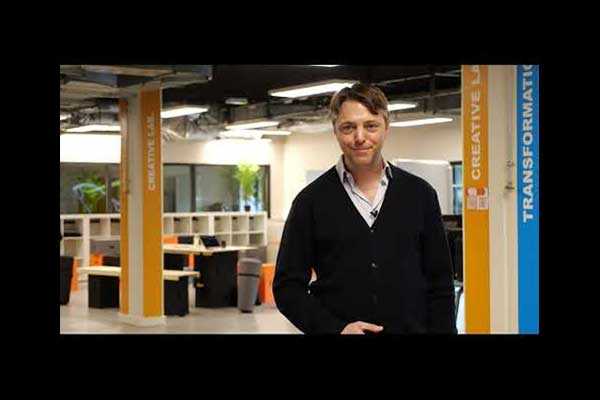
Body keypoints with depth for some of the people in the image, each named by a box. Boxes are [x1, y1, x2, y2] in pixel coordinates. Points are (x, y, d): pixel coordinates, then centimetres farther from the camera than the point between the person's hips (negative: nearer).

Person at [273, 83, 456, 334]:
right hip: (335, 328, -1)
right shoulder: (311, 201, -3)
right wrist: (335, 329, -15)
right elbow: (288, 286, -3)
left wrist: (442, 330, -4)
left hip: (412, 327, 2)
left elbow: (440, 283, 4)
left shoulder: (420, 194, 2)